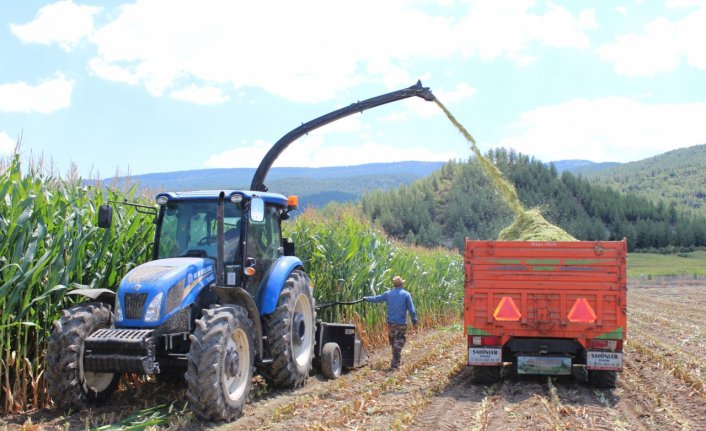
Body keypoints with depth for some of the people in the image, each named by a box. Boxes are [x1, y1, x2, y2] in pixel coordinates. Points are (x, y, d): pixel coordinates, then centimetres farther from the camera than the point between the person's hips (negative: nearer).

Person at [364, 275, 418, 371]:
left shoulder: (388, 294, 2)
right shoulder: (406, 294, -5)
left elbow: (377, 298, 14)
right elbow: (412, 310, -8)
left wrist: (366, 298, 31)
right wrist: (414, 321, 4)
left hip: (391, 323, 3)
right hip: (401, 324, -3)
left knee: (393, 344, 17)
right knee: (398, 344, 0)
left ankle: (397, 360, 31)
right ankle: (394, 365, -7)